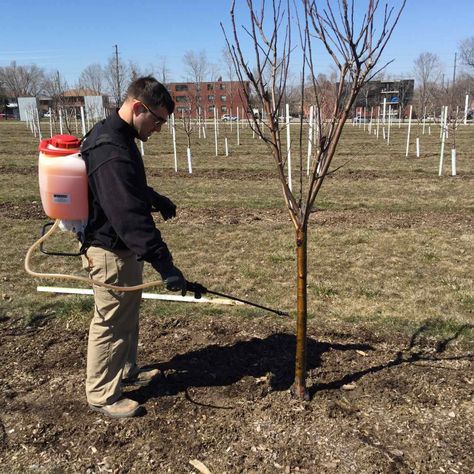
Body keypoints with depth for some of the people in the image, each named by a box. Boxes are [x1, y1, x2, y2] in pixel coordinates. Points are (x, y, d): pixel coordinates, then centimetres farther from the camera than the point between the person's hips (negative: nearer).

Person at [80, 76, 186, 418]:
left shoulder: (116, 136, 6)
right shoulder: (110, 153, -29)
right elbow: (131, 218, -37)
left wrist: (157, 199, 33)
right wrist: (165, 265, -39)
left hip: (123, 247, 10)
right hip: (111, 252, -10)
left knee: (128, 314, 22)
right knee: (111, 323, 4)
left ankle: (126, 371, 41)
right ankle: (102, 395, 22)